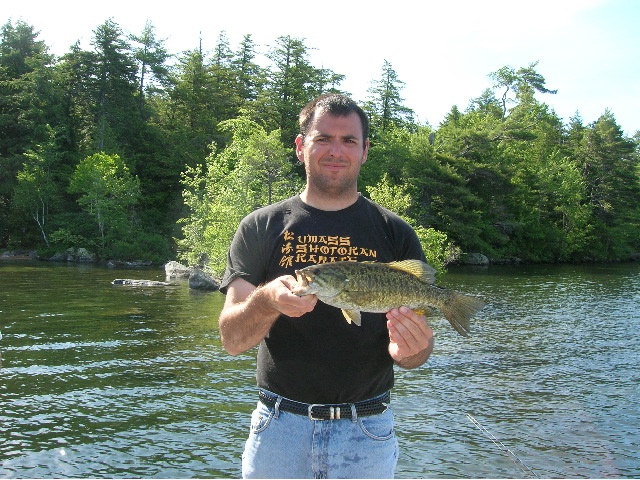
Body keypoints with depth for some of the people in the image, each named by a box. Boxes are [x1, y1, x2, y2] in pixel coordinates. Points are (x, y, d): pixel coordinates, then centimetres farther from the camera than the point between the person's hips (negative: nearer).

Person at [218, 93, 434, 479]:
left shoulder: (396, 233, 0)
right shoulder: (261, 228, -1)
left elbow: (419, 347, 2)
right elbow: (232, 339, -7)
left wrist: (408, 349, -22)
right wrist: (266, 300, -28)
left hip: (367, 432, 1)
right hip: (279, 427, 0)